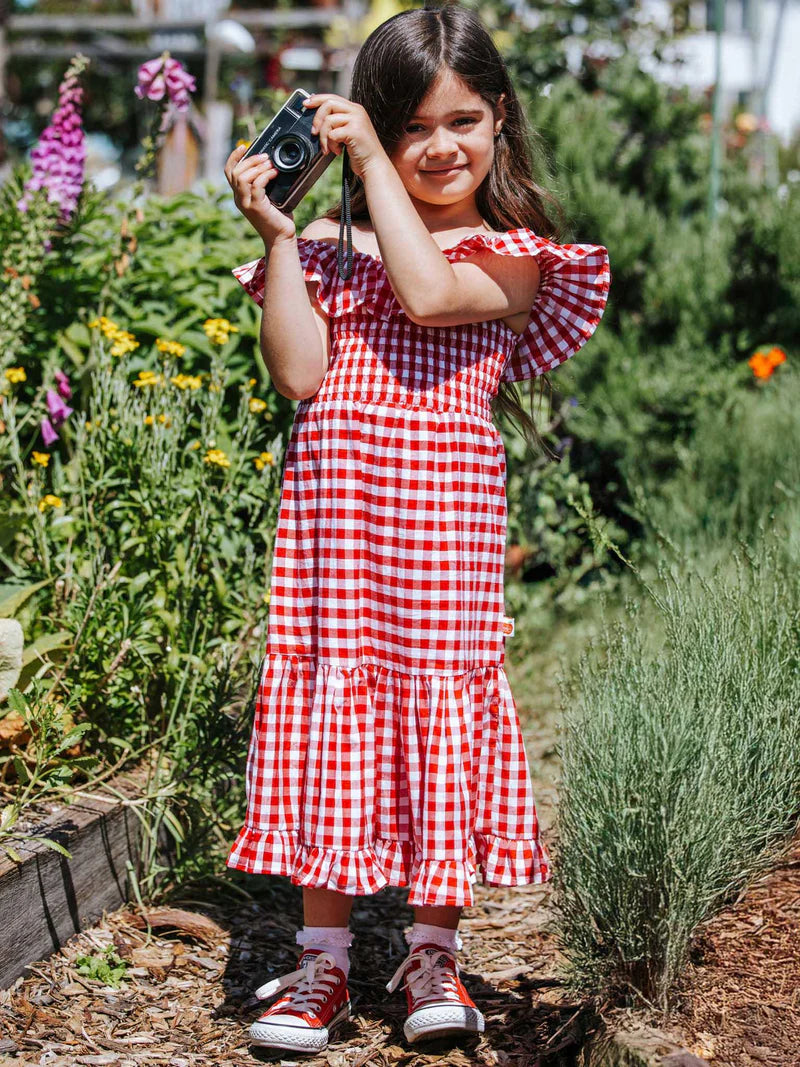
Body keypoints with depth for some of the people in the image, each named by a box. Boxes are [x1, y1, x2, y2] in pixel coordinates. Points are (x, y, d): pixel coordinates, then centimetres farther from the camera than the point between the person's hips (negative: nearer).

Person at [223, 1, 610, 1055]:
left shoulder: (511, 253, 4)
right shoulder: (334, 244, 12)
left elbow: (429, 294, -16)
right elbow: (299, 373, 0)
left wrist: (372, 163, -9)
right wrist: (277, 234, -4)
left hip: (444, 508, -2)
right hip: (331, 501, 3)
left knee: (438, 702, 2)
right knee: (331, 700, 4)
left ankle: (433, 956, 17)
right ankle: (324, 958, 15)